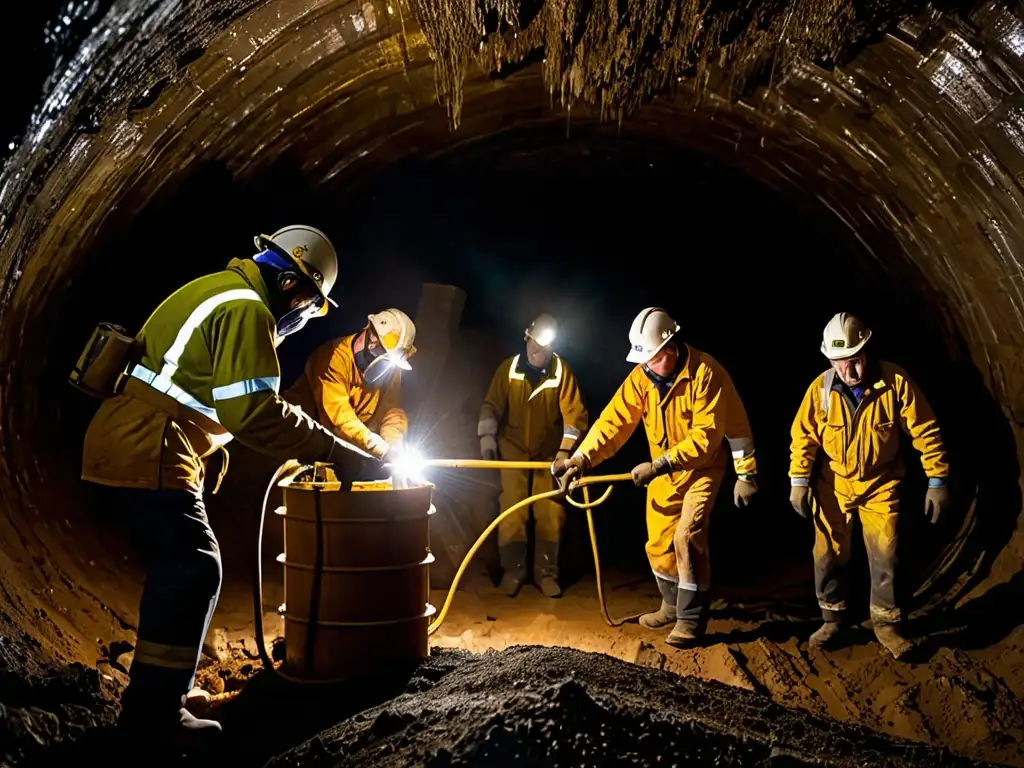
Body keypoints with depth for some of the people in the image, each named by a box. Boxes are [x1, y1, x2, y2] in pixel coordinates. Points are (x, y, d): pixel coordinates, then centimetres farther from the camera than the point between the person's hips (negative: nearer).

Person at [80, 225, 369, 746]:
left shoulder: (221, 292, 17)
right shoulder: (246, 310, -15)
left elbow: (236, 404, 20)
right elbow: (254, 413, -22)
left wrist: (311, 446, 16)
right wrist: (332, 450, -15)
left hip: (132, 446, 11)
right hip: (149, 454, -11)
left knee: (178, 568, 15)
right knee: (193, 571, -8)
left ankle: (152, 697, 25)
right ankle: (155, 713, -1)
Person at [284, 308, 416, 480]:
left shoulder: (391, 366, -3)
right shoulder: (336, 356, -24)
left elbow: (392, 408, -8)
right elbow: (336, 414, -33)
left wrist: (393, 444, -28)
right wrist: (381, 448, -40)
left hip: (346, 445, 7)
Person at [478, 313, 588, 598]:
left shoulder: (561, 369, -9)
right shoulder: (509, 368, -6)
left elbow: (574, 411, -13)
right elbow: (492, 405, -4)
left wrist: (566, 448, -23)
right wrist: (487, 436, -17)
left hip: (549, 452, 0)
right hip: (514, 449, 0)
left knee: (551, 515, 1)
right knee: (512, 513, -1)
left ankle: (546, 573, 16)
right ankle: (513, 569, 15)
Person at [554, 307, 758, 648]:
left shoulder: (705, 372, -25)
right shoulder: (640, 377, -11)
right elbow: (613, 421, -18)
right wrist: (581, 457, -28)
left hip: (703, 468, -5)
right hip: (664, 472, 6)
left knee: (687, 538, -16)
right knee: (658, 545, 10)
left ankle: (691, 618, 1)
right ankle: (673, 605, 34)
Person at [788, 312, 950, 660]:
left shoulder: (895, 382, -18)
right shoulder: (821, 388, -13)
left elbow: (925, 432, -11)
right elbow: (803, 435, -5)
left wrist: (937, 481, -11)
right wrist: (799, 481, -10)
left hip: (880, 485, -1)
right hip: (834, 484, 2)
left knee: (884, 556, -1)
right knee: (828, 554, 7)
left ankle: (886, 623, 18)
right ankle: (833, 620, 24)